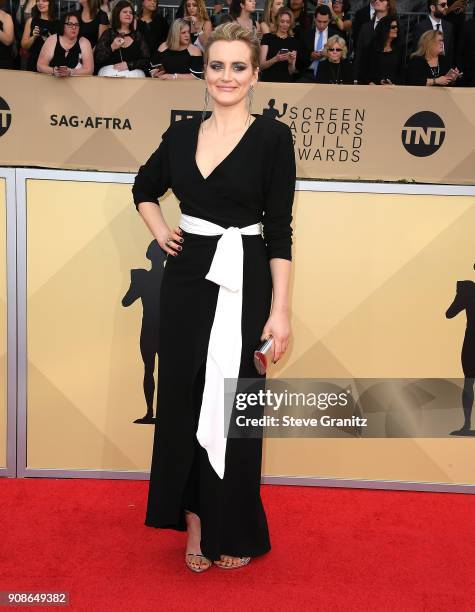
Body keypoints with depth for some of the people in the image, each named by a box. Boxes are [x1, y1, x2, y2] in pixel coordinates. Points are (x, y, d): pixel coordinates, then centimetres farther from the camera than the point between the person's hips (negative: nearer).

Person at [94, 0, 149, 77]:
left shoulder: (137, 35, 14)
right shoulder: (108, 33, 10)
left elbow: (146, 60, 5)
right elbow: (97, 59, 3)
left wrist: (128, 65, -8)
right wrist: (112, 48, -11)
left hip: (133, 74, 1)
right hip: (109, 73, -1)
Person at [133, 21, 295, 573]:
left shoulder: (273, 137, -5)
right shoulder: (181, 134, 8)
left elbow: (280, 230, -8)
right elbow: (145, 189, 25)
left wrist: (280, 310, -13)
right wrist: (159, 231, 7)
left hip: (243, 283, -4)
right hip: (186, 278, 4)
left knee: (233, 403, 5)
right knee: (183, 400, 9)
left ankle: (234, 531, 24)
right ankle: (193, 520, 26)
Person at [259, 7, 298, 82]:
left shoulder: (293, 41, 9)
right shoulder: (267, 37, 3)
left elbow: (291, 71, 8)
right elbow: (261, 65, -5)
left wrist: (291, 62, -12)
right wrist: (275, 59, -20)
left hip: (285, 81, 2)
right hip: (268, 80, -2)